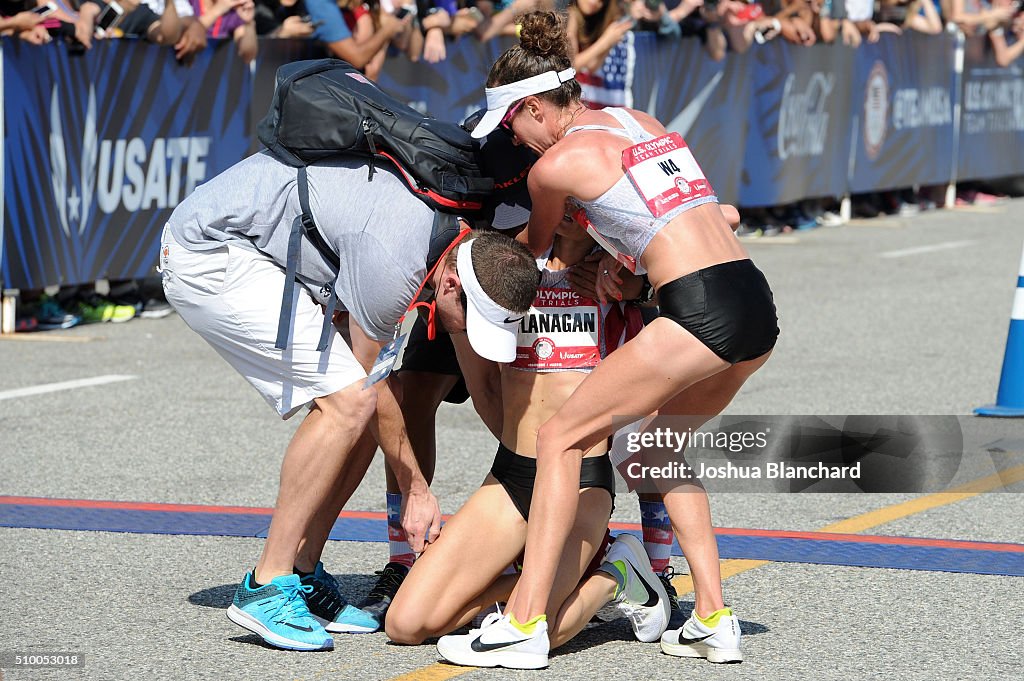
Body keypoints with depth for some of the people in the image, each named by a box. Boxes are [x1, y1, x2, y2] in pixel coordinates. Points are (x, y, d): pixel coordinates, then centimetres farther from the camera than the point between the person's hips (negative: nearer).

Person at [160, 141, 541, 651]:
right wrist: (416, 490, -1)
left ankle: (302, 576, 8)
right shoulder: (393, 264, -28)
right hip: (210, 259, -10)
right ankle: (266, 587, -14)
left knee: (362, 403, 1)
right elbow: (374, 383, -12)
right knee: (350, 401, -18)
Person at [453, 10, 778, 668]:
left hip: (701, 313, -8)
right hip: (759, 306, 8)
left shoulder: (556, 161, 0)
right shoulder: (641, 120, 21)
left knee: (561, 439, 3)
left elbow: (535, 246, 21)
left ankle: (526, 620, -4)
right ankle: (714, 620, 18)